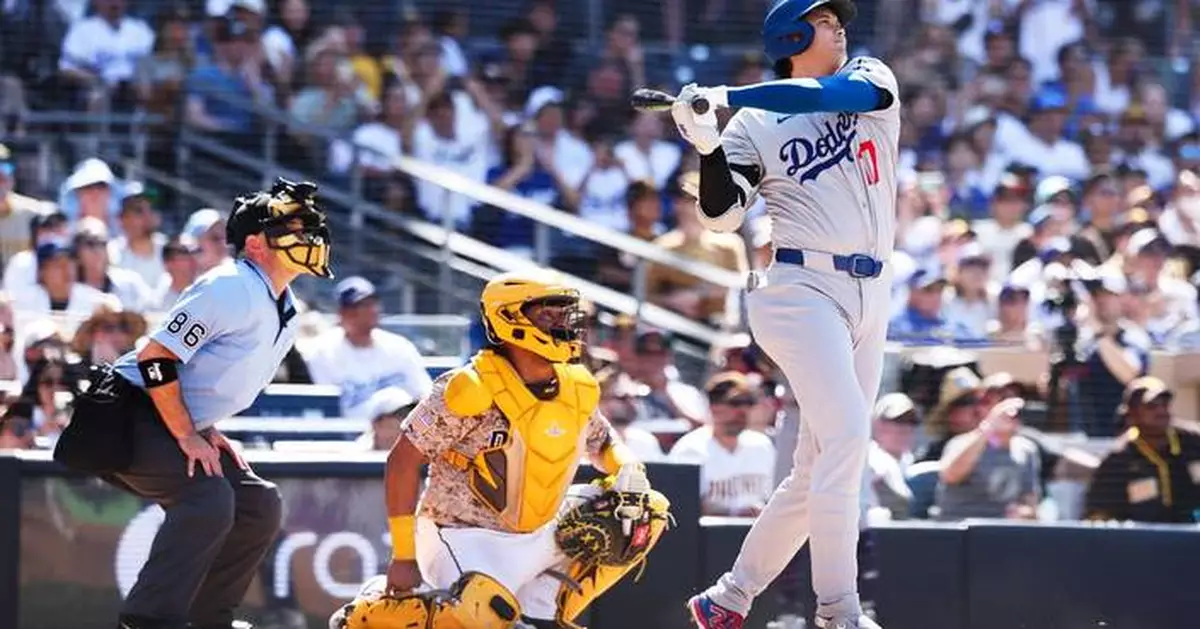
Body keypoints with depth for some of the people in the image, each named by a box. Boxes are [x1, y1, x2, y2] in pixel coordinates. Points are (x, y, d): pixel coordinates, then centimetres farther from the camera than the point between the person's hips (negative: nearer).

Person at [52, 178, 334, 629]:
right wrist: (187, 436, -21)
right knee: (209, 496, -28)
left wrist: (208, 430, 9)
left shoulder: (284, 311, 10)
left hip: (180, 424, 10)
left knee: (259, 504, 6)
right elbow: (155, 357, -24)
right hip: (127, 416, -10)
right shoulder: (233, 289, -20)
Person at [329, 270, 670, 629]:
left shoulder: (578, 390, 1)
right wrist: (404, 556, -14)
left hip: (540, 535, 8)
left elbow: (604, 444, 21)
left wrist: (629, 473, -4)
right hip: (466, 538, -8)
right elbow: (402, 462, -15)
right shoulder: (471, 391, -19)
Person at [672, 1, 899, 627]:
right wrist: (708, 145, -22)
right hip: (804, 288, -5)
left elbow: (830, 94, -12)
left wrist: (726, 96, -19)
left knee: (816, 472, 6)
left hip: (871, 295, 5)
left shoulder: (869, 79, 11)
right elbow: (721, 214, -6)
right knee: (846, 435, -22)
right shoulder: (754, 125, 3)